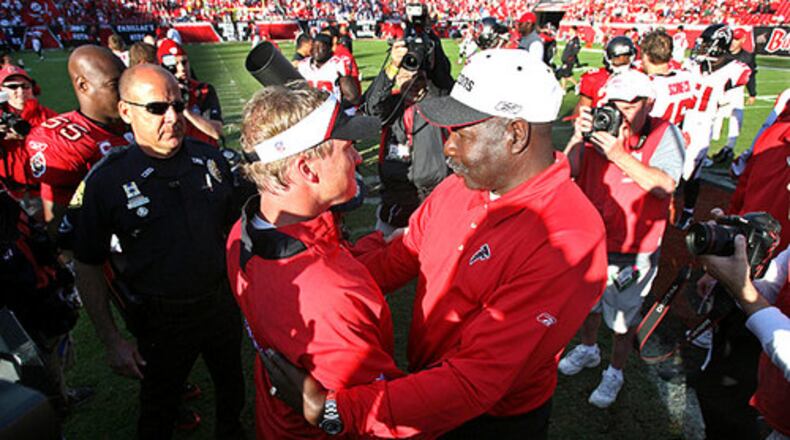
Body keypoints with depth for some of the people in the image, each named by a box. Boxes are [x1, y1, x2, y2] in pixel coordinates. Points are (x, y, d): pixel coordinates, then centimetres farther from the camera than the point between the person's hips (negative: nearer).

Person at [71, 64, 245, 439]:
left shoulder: (210, 158, -6)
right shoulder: (106, 180, -16)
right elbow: (88, 267, -9)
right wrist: (112, 341, -9)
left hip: (222, 302, 4)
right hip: (160, 319, -3)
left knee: (231, 385, 27)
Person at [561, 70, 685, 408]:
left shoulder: (666, 135, -11)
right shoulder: (599, 127, -6)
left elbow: (665, 186, -25)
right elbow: (567, 171, -10)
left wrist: (620, 155, -32)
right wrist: (578, 137, -25)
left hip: (631, 254, -3)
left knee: (623, 318, 14)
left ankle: (615, 373, 38)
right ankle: (588, 349, 51)